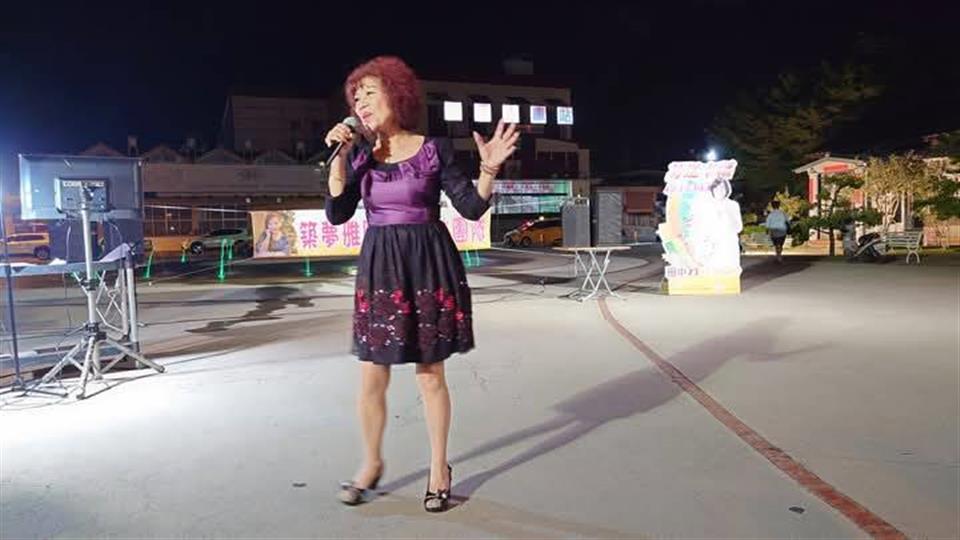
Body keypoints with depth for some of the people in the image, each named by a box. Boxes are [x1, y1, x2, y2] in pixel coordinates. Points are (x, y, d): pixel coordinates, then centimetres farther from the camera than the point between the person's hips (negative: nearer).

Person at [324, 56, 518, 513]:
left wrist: (489, 170, -21)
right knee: (372, 377, 6)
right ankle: (371, 463, 29)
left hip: (428, 265, -3)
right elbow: (337, 214, -3)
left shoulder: (434, 149, -3)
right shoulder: (360, 154, 6)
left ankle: (439, 468, 24)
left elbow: (472, 208, -5)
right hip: (379, 267, 3)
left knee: (430, 373, 6)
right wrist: (339, 156, -9)